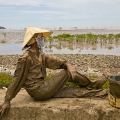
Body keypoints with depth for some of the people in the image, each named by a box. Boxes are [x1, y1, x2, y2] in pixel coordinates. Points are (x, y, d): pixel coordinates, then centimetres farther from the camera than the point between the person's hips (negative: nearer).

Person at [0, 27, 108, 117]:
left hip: (44, 90, 8)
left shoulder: (41, 56, 10)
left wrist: (68, 65, -16)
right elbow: (17, 79, -16)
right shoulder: (25, 58, -16)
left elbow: (55, 61, 5)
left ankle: (100, 93, 14)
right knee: (67, 73, -8)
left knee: (74, 90, 3)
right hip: (38, 91, -8)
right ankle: (91, 84, 10)